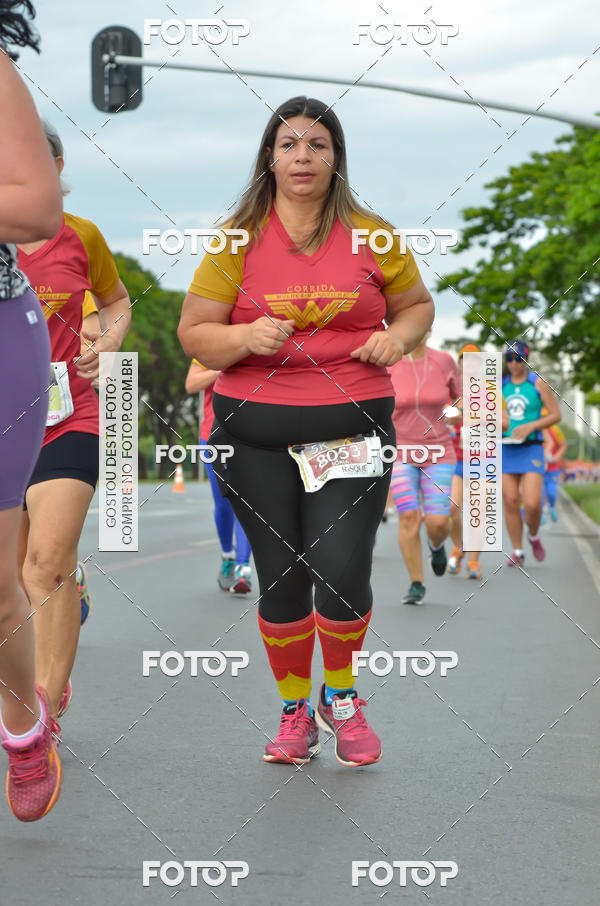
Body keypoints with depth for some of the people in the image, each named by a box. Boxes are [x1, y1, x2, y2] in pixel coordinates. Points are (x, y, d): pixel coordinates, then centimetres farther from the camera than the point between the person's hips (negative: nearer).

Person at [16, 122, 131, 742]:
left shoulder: (81, 238, 2)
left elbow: (116, 300, 19)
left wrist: (109, 341, -1)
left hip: (68, 418, -1)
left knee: (49, 559, -15)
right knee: (16, 568, 9)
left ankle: (45, 706, -10)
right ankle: (54, 685, 29)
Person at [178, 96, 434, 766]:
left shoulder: (372, 236, 6)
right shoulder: (238, 239, 3)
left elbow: (417, 305, 18)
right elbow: (194, 333, 4)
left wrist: (397, 337, -4)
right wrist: (247, 337, -16)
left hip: (354, 430, 0)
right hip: (255, 438, 0)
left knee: (342, 572, -12)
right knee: (280, 579, 4)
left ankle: (340, 698, 16)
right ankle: (295, 711, 25)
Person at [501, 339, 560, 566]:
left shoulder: (538, 383, -1)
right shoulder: (500, 385, 9)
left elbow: (556, 415, -1)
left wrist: (530, 427, -14)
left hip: (531, 450, -3)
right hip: (505, 450, 3)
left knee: (532, 504, -12)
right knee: (510, 503, 0)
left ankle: (533, 536, 18)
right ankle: (517, 552, 11)